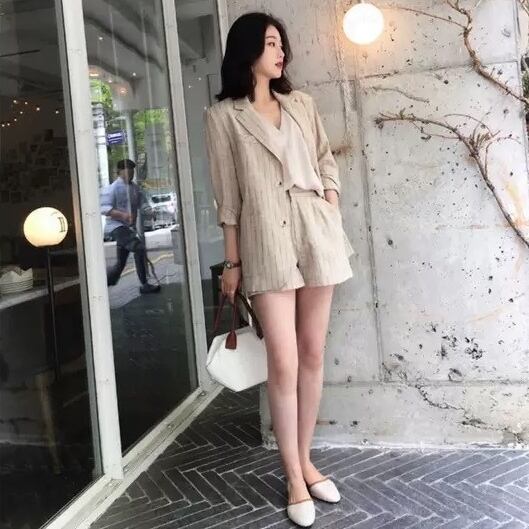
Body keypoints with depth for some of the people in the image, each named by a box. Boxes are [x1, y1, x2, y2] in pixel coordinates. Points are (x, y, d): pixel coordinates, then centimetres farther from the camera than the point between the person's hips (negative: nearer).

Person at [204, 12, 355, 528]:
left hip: (316, 235, 4)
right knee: (283, 363, -6)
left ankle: (305, 461, 22)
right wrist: (232, 260, -1)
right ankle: (294, 479, 8)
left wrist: (333, 210, 3)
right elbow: (227, 194, 0)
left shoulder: (301, 103, 14)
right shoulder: (222, 115, 3)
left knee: (312, 355, 7)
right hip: (266, 243, -4)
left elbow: (326, 160, 18)